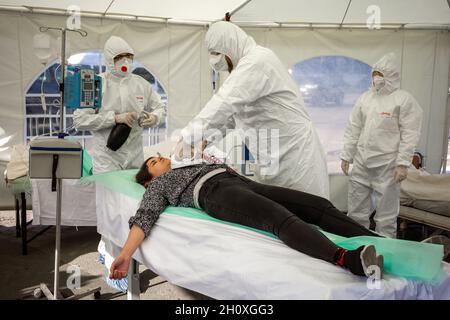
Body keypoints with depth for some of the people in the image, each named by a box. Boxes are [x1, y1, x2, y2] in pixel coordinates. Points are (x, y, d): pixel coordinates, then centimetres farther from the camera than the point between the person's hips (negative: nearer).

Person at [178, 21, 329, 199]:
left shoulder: (257, 61, -16)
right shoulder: (247, 64, 16)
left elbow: (225, 102, -26)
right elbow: (232, 110, 16)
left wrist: (188, 136, -22)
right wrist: (208, 137, 4)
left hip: (294, 150, -9)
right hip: (272, 157, 10)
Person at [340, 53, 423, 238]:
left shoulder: (404, 100, -3)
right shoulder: (365, 98, 12)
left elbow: (409, 135, -8)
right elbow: (353, 129, 12)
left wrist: (403, 163, -14)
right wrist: (346, 156, 8)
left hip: (387, 165, -5)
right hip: (361, 163, 5)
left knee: (386, 213, 3)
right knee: (356, 210, 11)